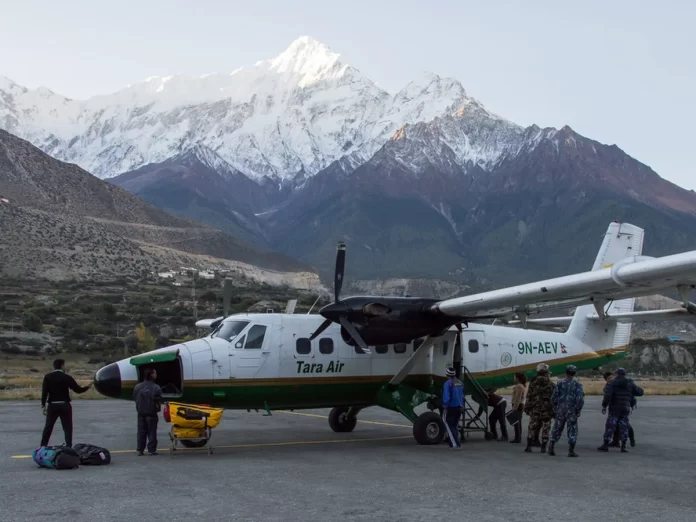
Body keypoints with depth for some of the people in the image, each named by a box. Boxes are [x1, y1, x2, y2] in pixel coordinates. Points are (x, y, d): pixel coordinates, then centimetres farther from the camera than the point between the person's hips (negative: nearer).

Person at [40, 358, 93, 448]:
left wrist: (43, 405, -3)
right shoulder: (67, 377, -5)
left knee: (48, 427, 12)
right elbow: (78, 389, -3)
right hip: (64, 405, -2)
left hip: (52, 405, 2)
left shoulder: (48, 377, 0)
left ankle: (43, 446, 14)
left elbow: (44, 392, -6)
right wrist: (88, 387, 14)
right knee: (67, 427, 4)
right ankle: (68, 446, -1)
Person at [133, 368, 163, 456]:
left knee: (141, 432, 11)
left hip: (141, 413, 4)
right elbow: (159, 401, -15)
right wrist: (159, 407, 5)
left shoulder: (137, 387, 2)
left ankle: (140, 450, 12)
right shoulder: (156, 388, -15)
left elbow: (135, 399, 6)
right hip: (151, 413, -4)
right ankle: (152, 450, 5)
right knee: (152, 432, 4)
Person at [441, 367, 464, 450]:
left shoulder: (448, 383, -15)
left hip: (451, 408, -7)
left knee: (450, 425, -1)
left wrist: (445, 408, -14)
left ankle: (455, 444, -10)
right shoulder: (460, 383, 9)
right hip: (459, 408, 7)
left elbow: (446, 397, -19)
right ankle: (452, 444, 19)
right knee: (455, 426, 16)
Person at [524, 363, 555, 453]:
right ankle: (543, 448, 5)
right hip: (546, 410, -1)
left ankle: (529, 446, 3)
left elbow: (529, 396, 1)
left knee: (532, 428, 8)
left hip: (535, 409, 1)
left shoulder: (533, 382, -1)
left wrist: (527, 408, 8)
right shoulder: (550, 384, -5)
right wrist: (554, 411, 2)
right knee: (545, 429, 6)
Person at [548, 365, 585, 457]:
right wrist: (578, 411, 1)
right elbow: (580, 399, -9)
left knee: (557, 429, 11)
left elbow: (554, 397, 1)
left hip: (560, 410, 2)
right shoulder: (577, 385, -3)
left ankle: (551, 448, 9)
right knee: (572, 430, 4)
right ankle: (571, 451, 0)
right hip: (571, 411, -2)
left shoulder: (559, 383, 1)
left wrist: (555, 409, 12)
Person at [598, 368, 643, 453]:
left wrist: (604, 406, -11)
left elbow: (608, 395, -18)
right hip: (625, 409, 3)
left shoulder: (611, 383, -4)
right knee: (624, 427, 7)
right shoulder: (630, 383, 6)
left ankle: (606, 445, 0)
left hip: (614, 408, -3)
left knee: (610, 426, 1)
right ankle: (623, 447, 1)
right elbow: (640, 392, 11)